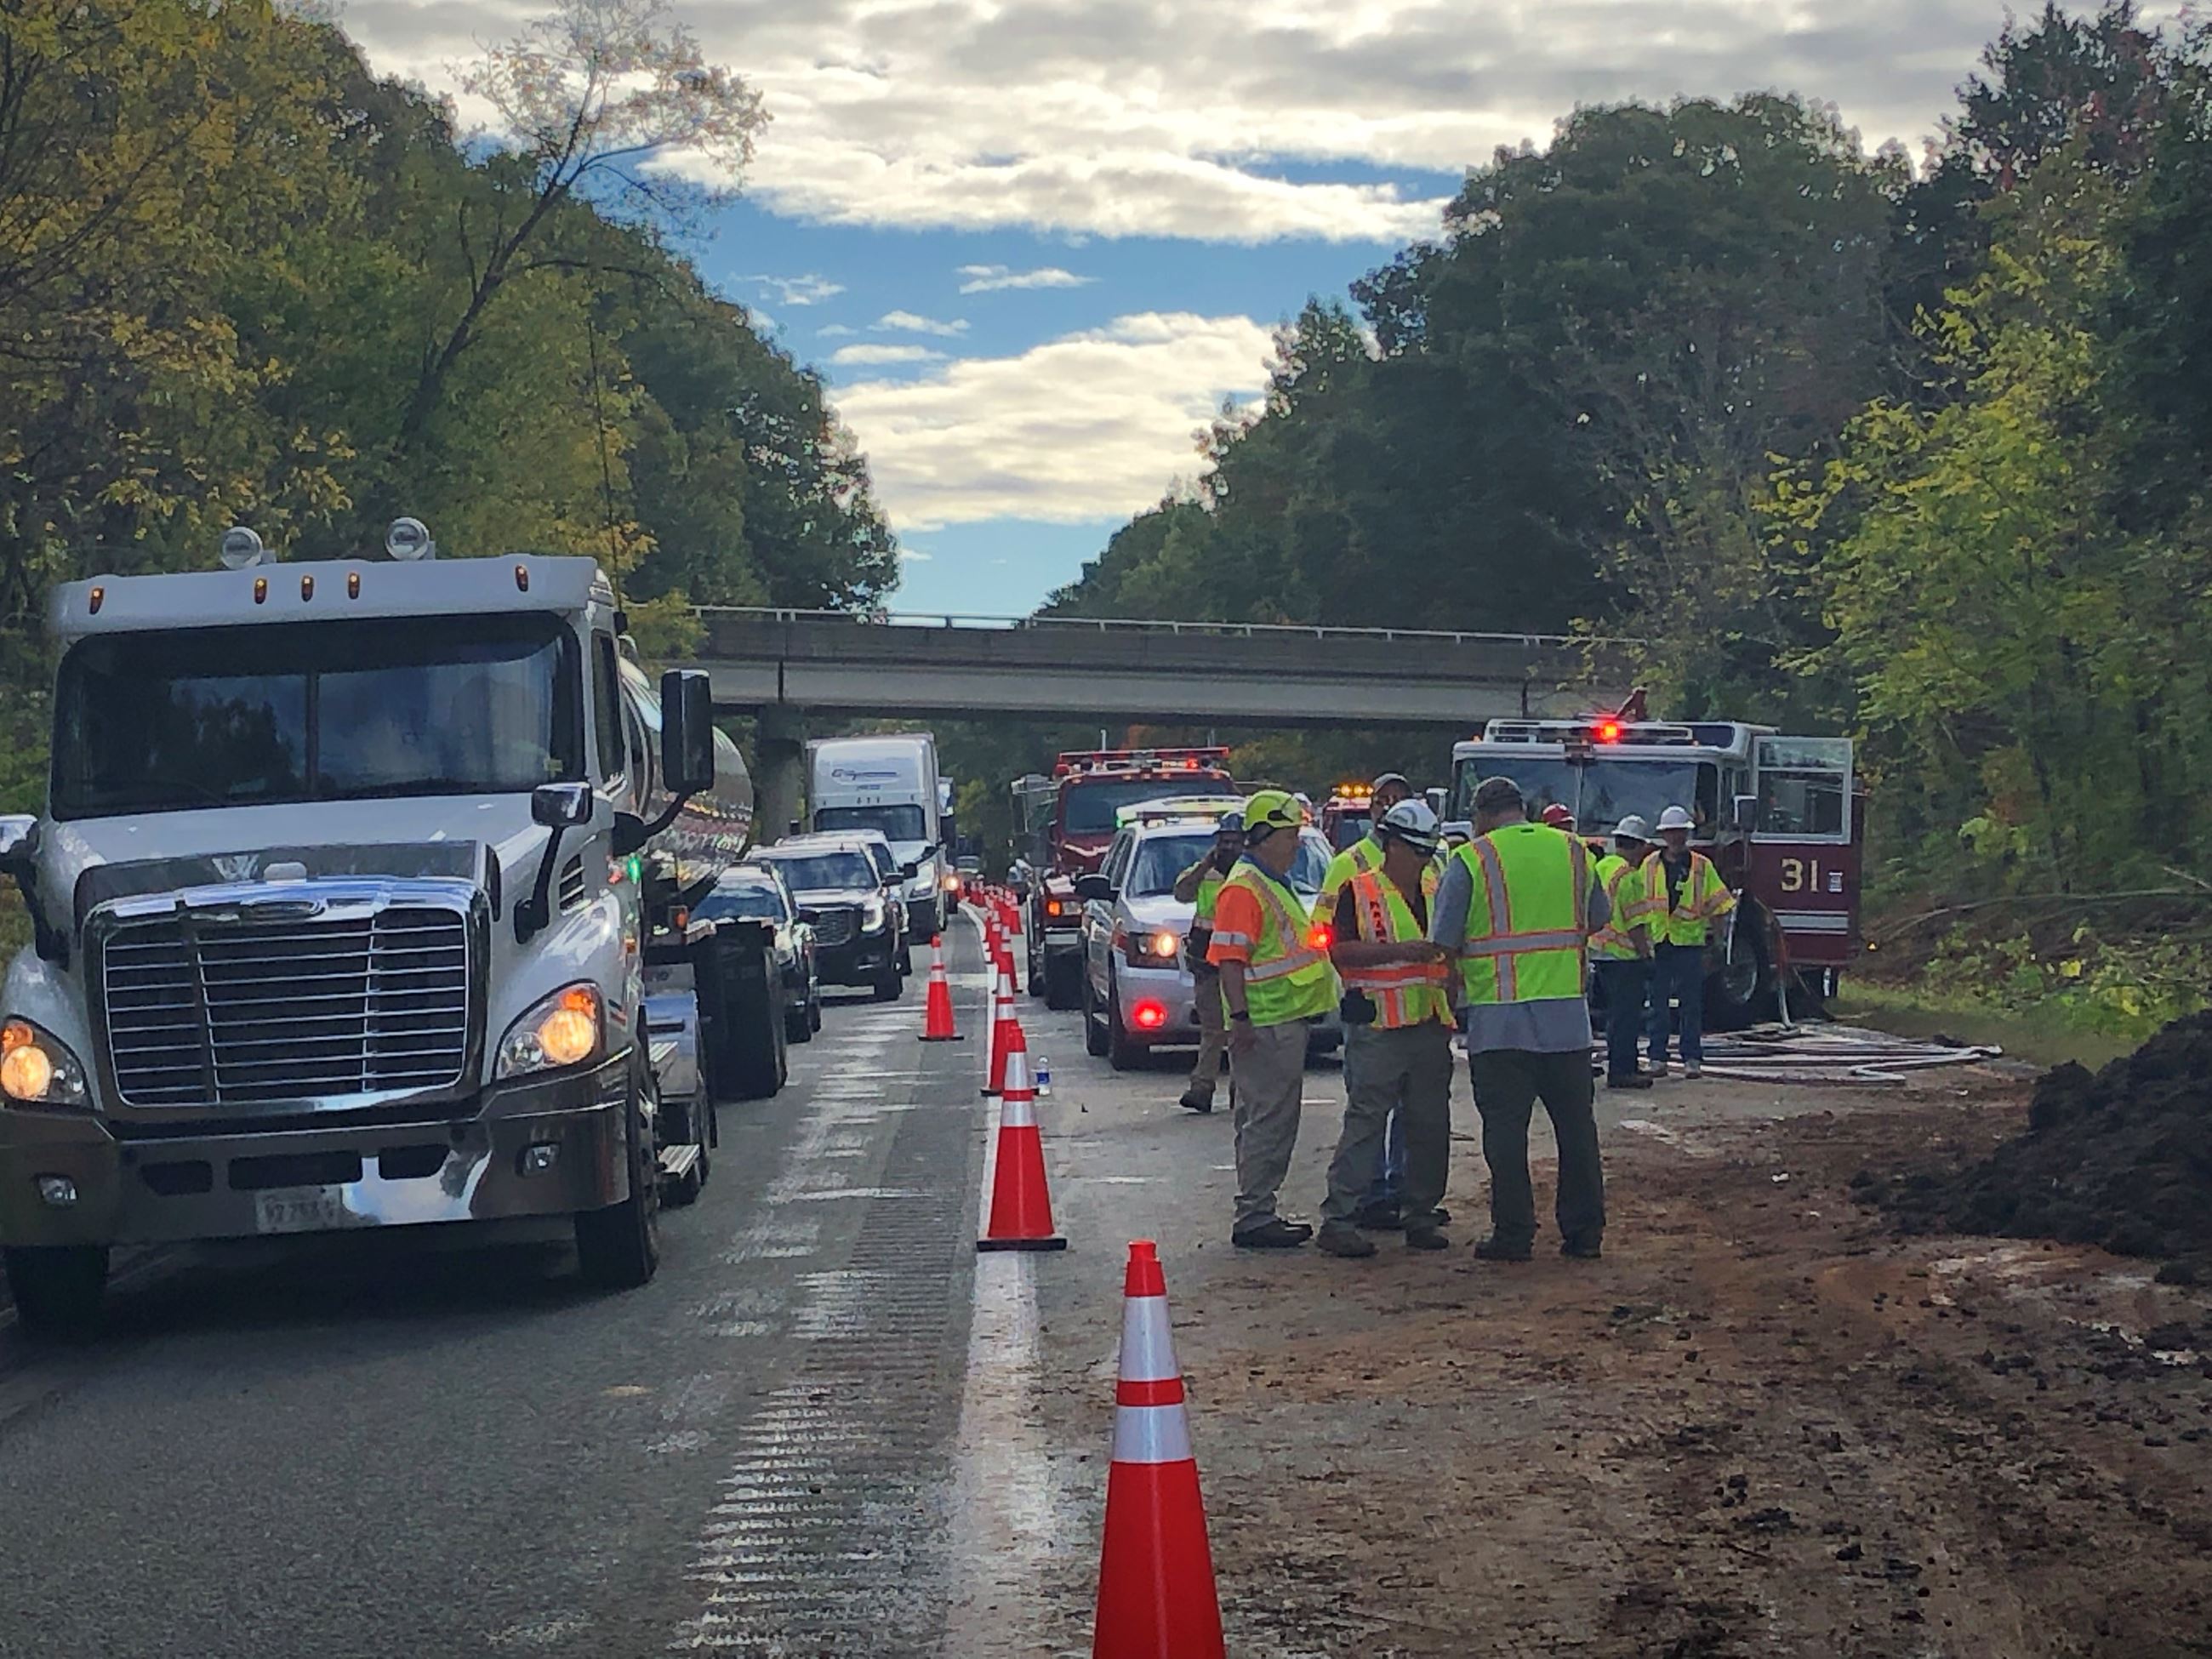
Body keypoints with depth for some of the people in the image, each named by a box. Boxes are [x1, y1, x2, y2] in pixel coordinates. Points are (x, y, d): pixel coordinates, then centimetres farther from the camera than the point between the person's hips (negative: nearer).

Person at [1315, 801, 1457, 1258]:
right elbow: (1340, 951, -12)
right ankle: (1339, 1219, -8)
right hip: (1378, 1027, -6)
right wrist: (1401, 951, -19)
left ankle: (1420, 1215, 19)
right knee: (1365, 1121, -9)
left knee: (1430, 1125, 9)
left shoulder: (1438, 891, 18)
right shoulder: (1358, 891, -1)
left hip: (1432, 1026, 6)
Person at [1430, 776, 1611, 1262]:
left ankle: (1514, 1235, 2)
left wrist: (1458, 978, 12)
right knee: (1576, 1124, 11)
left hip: (1499, 1017, -4)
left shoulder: (1470, 861, -6)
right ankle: (1584, 1232, 14)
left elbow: (1444, 943, -6)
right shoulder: (1573, 851, 6)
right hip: (1567, 1016, 4)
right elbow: (1599, 917, 19)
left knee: (1506, 1127, 2)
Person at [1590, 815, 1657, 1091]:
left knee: (1619, 1013, 16)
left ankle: (1624, 1067, 22)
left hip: (1600, 951, 9)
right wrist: (1645, 954, -15)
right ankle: (1620, 1071, -4)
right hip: (1625, 953, -9)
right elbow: (1635, 923, -18)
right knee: (1627, 1014, -5)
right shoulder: (1629, 875, -16)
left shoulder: (1599, 868, 12)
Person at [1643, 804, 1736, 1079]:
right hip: (1658, 942, 1)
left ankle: (1692, 1058, 3)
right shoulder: (1650, 865, 8)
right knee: (1658, 1003, 3)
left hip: (1689, 941, -1)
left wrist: (1707, 924, -2)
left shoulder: (1702, 866, 6)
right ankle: (1657, 1057, 6)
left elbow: (1719, 902, 10)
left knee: (1691, 1004, 0)